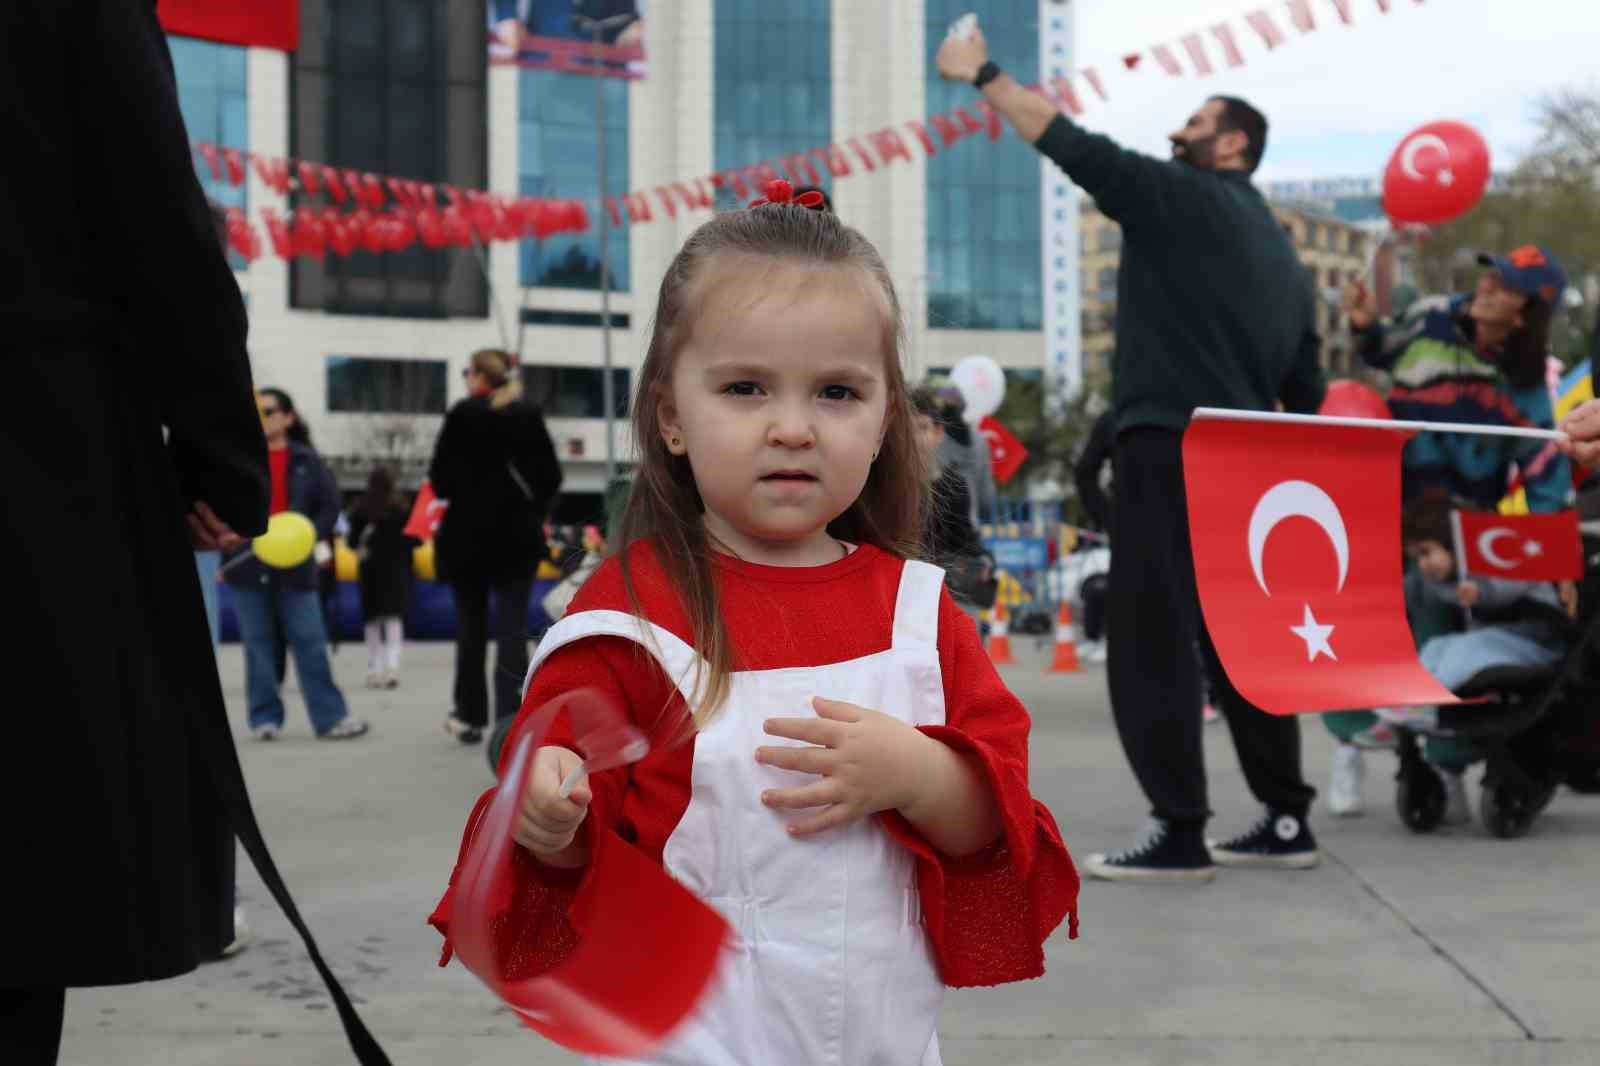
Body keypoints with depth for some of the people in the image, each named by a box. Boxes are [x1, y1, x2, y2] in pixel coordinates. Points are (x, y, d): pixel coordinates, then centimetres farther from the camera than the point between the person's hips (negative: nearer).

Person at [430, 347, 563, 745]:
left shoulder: (463, 414, -7)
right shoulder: (529, 415, 1)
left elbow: (439, 476, -7)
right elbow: (550, 475, 1)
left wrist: (457, 495, 12)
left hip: (468, 533, -1)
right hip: (518, 534, 1)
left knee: (471, 626, 12)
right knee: (513, 628, -2)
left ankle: (471, 716, 20)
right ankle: (510, 719, -13)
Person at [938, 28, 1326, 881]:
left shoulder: (1181, 197, -2)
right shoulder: (1280, 250, 22)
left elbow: (1074, 147, -7)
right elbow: (1306, 388, 21)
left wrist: (983, 75, 2)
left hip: (1171, 449, -9)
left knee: (1152, 642, -6)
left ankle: (1179, 833, -6)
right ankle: (1286, 820, 18)